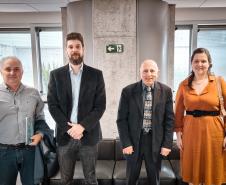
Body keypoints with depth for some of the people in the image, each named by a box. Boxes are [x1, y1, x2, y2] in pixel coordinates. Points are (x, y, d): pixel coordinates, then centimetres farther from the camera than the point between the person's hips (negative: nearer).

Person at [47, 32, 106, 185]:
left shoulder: (96, 74, 0)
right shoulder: (56, 75, 2)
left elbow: (100, 106, -4)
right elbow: (52, 105, -1)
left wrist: (82, 126, -14)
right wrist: (68, 128, -12)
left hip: (88, 134, 0)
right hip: (65, 135, 1)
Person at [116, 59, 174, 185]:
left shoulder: (166, 91, -2)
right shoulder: (128, 91, -6)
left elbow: (169, 119, 0)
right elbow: (122, 119, -4)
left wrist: (167, 144, -4)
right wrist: (126, 143, -8)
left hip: (156, 141, 1)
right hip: (133, 140, 0)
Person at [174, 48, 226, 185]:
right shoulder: (184, 85, 2)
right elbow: (178, 112, 5)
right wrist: (178, 134, 1)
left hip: (213, 131, -1)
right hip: (190, 131, 2)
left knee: (213, 173, 12)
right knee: (193, 173, 13)